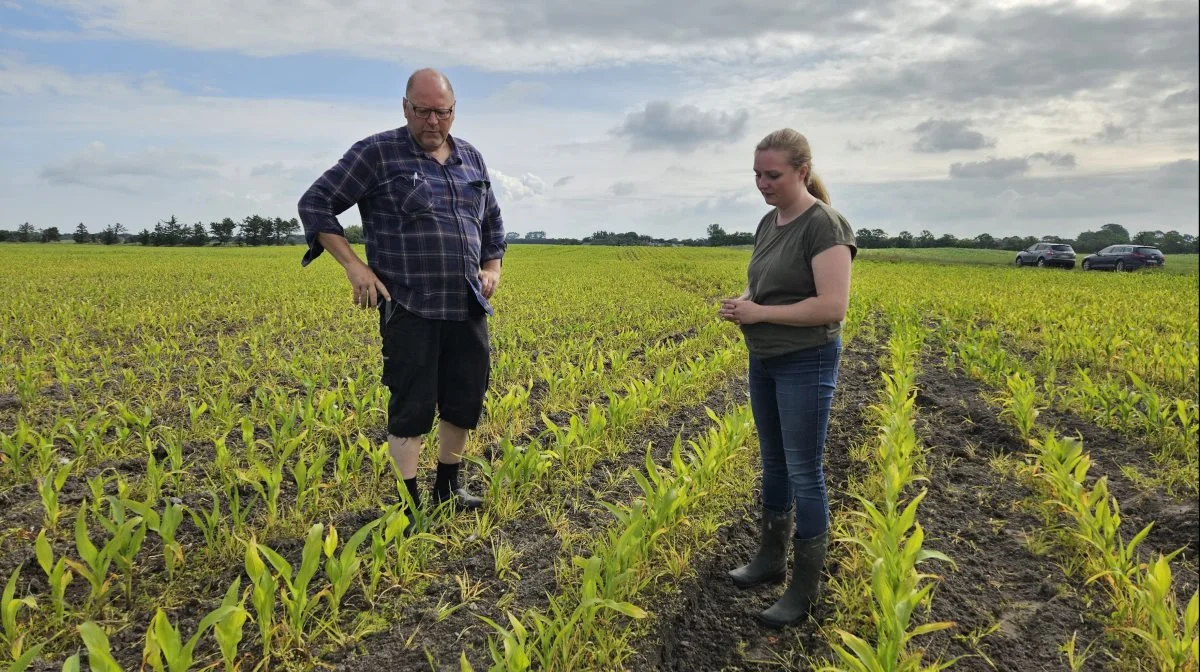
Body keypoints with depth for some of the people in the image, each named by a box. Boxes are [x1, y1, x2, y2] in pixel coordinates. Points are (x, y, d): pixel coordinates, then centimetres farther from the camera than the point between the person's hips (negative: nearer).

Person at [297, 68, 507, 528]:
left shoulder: (471, 158, 13)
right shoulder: (378, 153, -4)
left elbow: (493, 223, 27)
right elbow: (314, 204, -2)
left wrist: (494, 267, 10)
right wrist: (355, 266, -10)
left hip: (468, 308, 6)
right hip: (410, 309, -6)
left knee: (465, 400, 13)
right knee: (411, 408, -2)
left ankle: (448, 488, 32)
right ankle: (407, 505, 11)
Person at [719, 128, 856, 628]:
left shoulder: (824, 225, -17)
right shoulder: (768, 223, 9)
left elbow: (832, 307, -24)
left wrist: (761, 313, -21)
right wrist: (741, 303, -4)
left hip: (807, 365, -8)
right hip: (764, 362, 9)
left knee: (803, 472, 0)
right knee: (772, 463, 17)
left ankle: (806, 587, 14)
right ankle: (771, 558, 33)